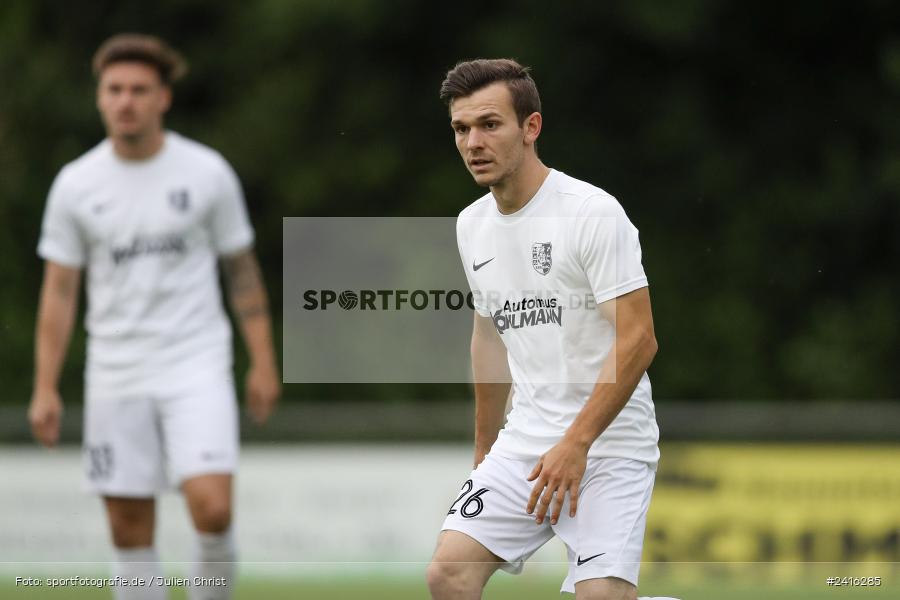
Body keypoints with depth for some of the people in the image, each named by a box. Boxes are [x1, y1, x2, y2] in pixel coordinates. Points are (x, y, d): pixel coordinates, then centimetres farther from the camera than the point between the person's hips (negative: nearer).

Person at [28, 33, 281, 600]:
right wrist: (46, 388, 0)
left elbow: (242, 270, 6)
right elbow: (59, 291, 6)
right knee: (130, 530, 2)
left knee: (212, 508, -18)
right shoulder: (76, 183, 2)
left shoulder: (207, 172, -1)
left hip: (196, 366, -2)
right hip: (115, 376, 2)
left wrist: (263, 363, 2)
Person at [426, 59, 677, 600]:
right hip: (524, 444, 6)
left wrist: (575, 444, -23)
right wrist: (486, 450, 24)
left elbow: (637, 339, -18)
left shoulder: (593, 212, -13)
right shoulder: (473, 225, 10)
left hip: (607, 446, -6)